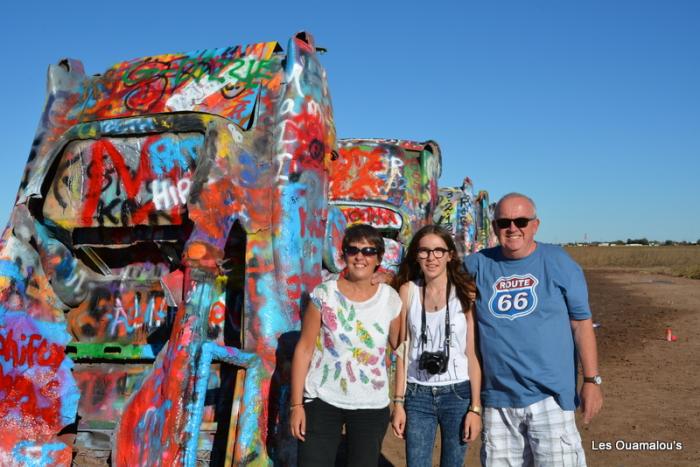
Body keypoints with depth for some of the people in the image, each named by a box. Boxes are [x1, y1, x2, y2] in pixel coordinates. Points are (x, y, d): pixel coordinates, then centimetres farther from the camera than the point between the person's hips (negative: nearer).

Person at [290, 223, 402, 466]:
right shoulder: (324, 293, -8)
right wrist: (296, 404, -8)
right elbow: (304, 349, -5)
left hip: (372, 406, 2)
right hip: (323, 401, -1)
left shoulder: (391, 299, -3)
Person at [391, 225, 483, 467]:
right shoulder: (408, 291, -1)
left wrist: (475, 408, -5)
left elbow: (472, 354, -3)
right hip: (417, 395, 1)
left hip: (458, 394, -1)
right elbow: (403, 350, 2)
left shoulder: (465, 293, -5)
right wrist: (398, 402, 2)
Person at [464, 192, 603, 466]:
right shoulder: (478, 265, 2)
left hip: (550, 395, -2)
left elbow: (581, 323, 0)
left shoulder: (558, 262, -2)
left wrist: (592, 380, -3)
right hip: (497, 398, 3)